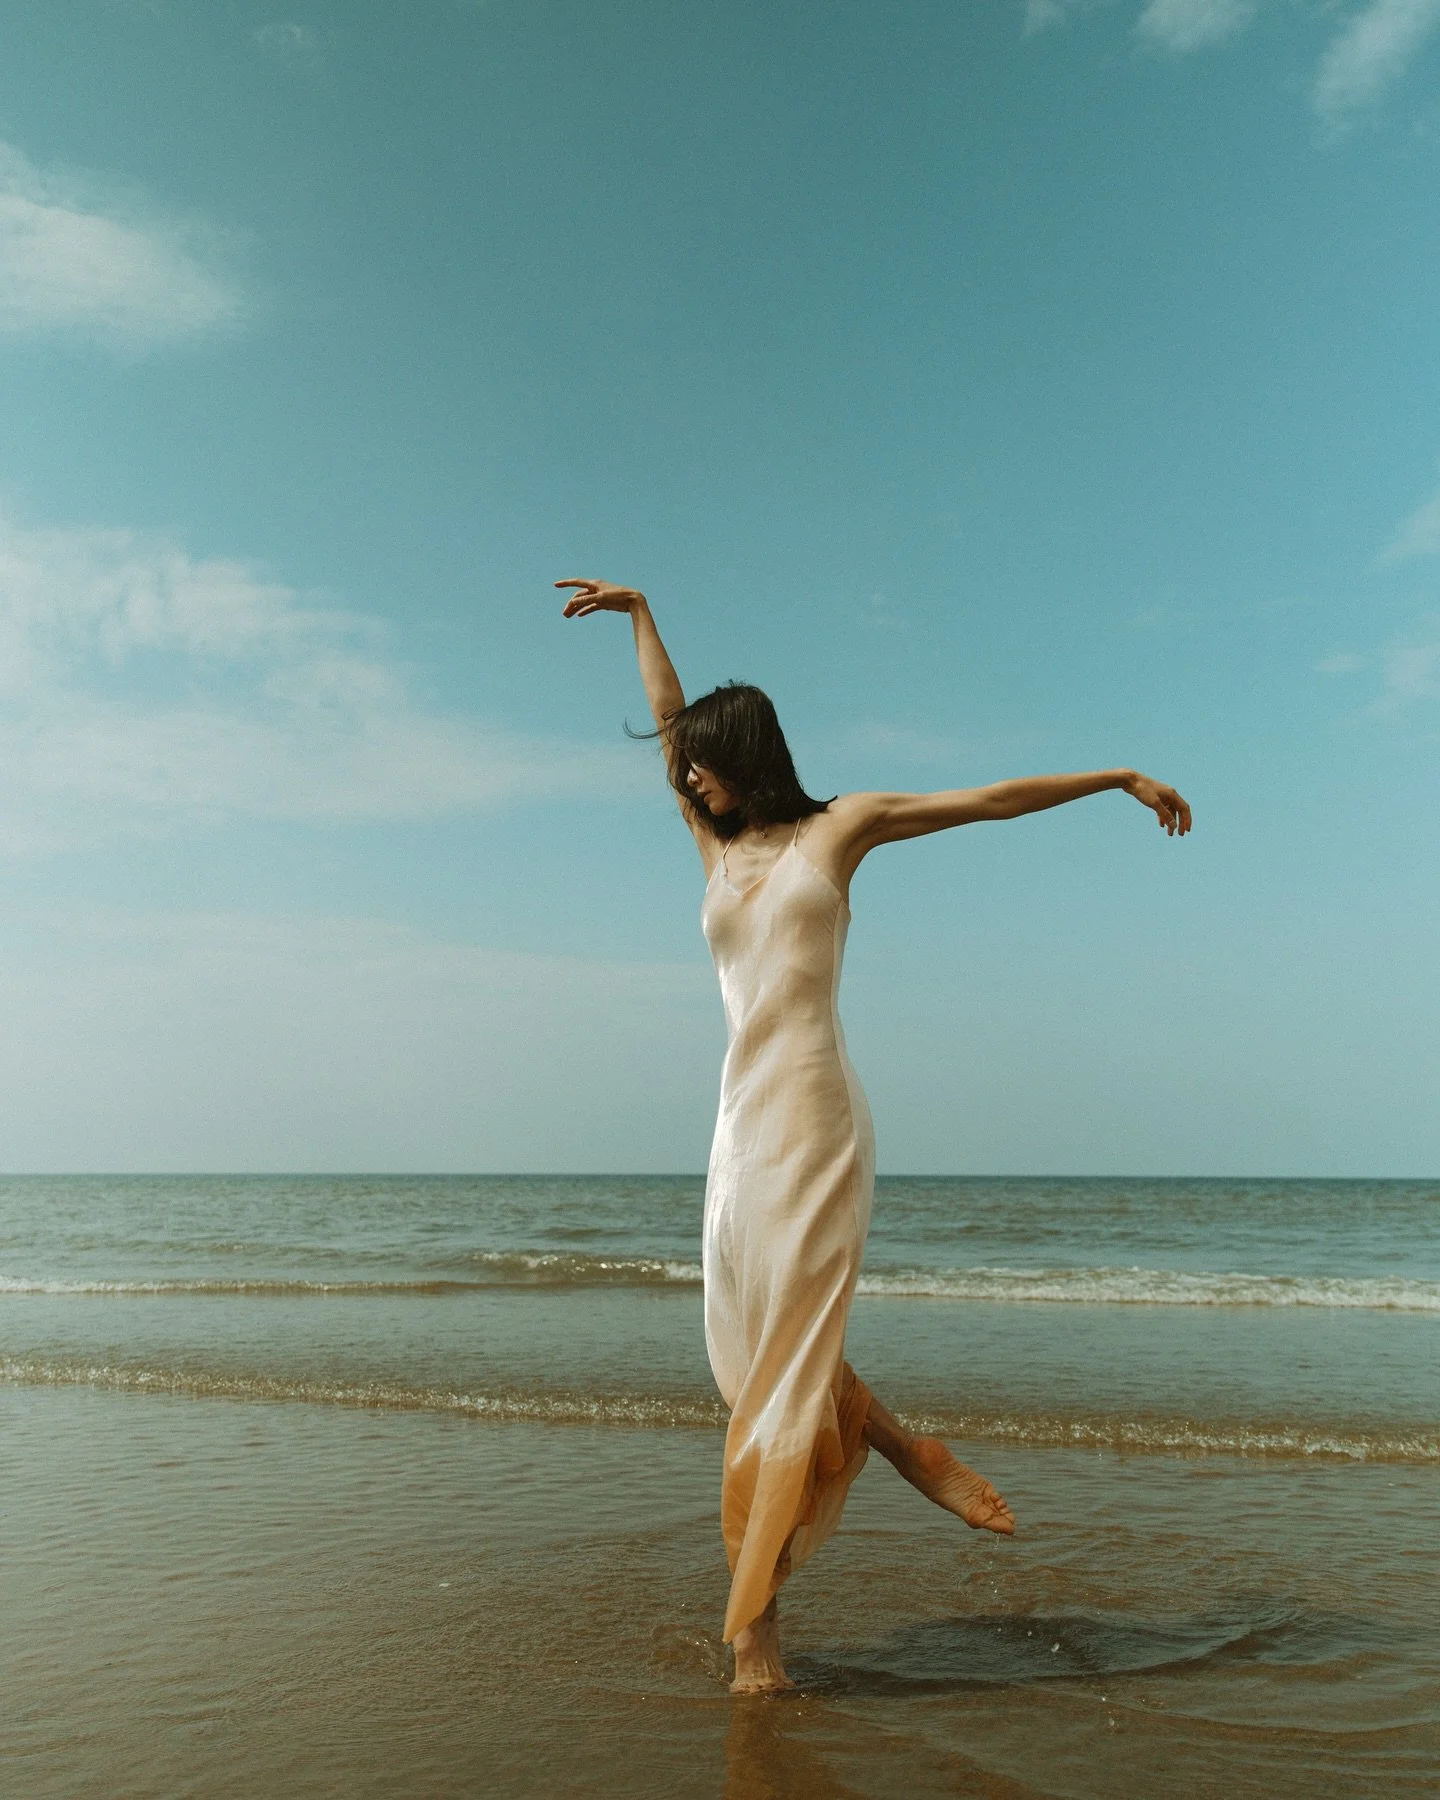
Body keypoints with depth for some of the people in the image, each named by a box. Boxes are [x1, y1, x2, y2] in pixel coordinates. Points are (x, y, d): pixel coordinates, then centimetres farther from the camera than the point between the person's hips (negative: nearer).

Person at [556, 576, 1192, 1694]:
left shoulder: (839, 826, 9)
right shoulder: (717, 848, 20)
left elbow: (993, 799, 12)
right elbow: (666, 718, 29)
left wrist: (1121, 777, 16)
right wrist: (637, 613, 36)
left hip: (813, 1118, -5)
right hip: (743, 1118, 6)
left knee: (789, 1354, -8)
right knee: (753, 1346, 0)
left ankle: (755, 1617, 0)